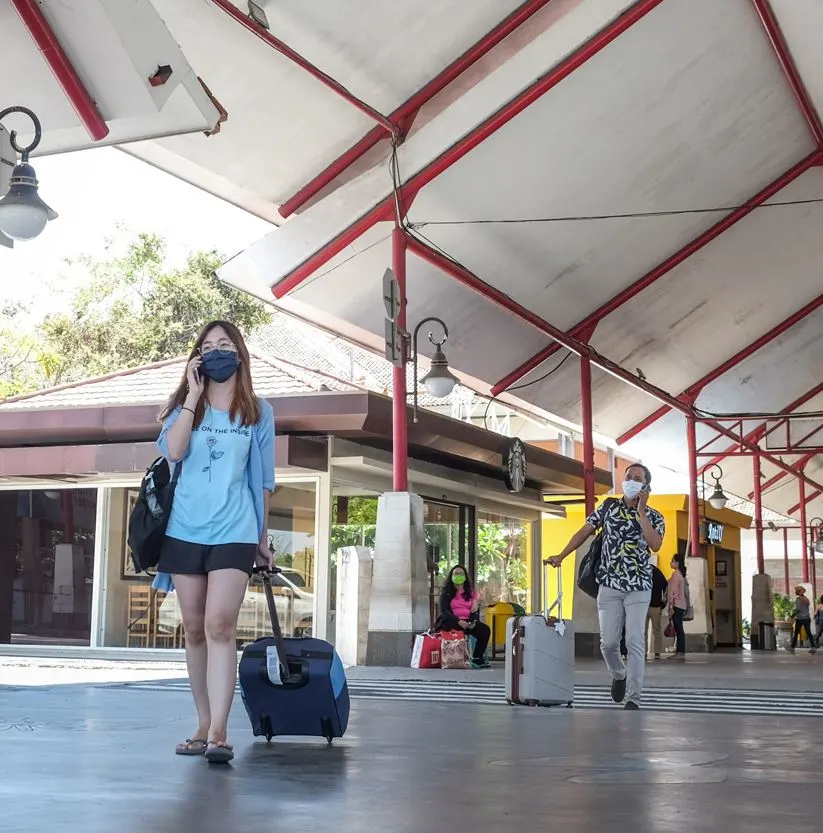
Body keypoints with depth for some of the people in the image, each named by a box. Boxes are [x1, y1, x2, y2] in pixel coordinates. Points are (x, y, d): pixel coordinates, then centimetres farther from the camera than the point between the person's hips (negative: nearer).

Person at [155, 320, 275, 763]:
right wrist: (193, 396, -9)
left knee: (220, 626, -16)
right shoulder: (185, 405, 10)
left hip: (234, 533, -2)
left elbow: (262, 480, 11)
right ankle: (203, 724, 14)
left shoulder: (258, 412, 7)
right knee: (194, 628, 6)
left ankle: (218, 731, -20)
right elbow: (173, 451, -10)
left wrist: (262, 538, 12)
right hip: (184, 531, 3)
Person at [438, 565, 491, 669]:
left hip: (467, 621, 4)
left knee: (485, 630, -23)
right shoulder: (446, 593, 7)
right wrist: (458, 621, -21)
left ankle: (477, 659, -12)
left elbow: (476, 610, 11)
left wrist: (474, 621, -12)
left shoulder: (471, 592, 18)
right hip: (451, 621, -4)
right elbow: (444, 611, -5)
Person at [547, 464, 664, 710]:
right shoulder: (608, 507, 7)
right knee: (608, 642, 1)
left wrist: (641, 510, -14)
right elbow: (584, 532, 5)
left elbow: (655, 545, -17)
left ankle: (633, 698, -5)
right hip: (610, 585, 1)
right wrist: (561, 556, -4)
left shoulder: (654, 517, 2)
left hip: (639, 588, -1)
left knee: (635, 642, -9)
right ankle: (619, 675, 33)